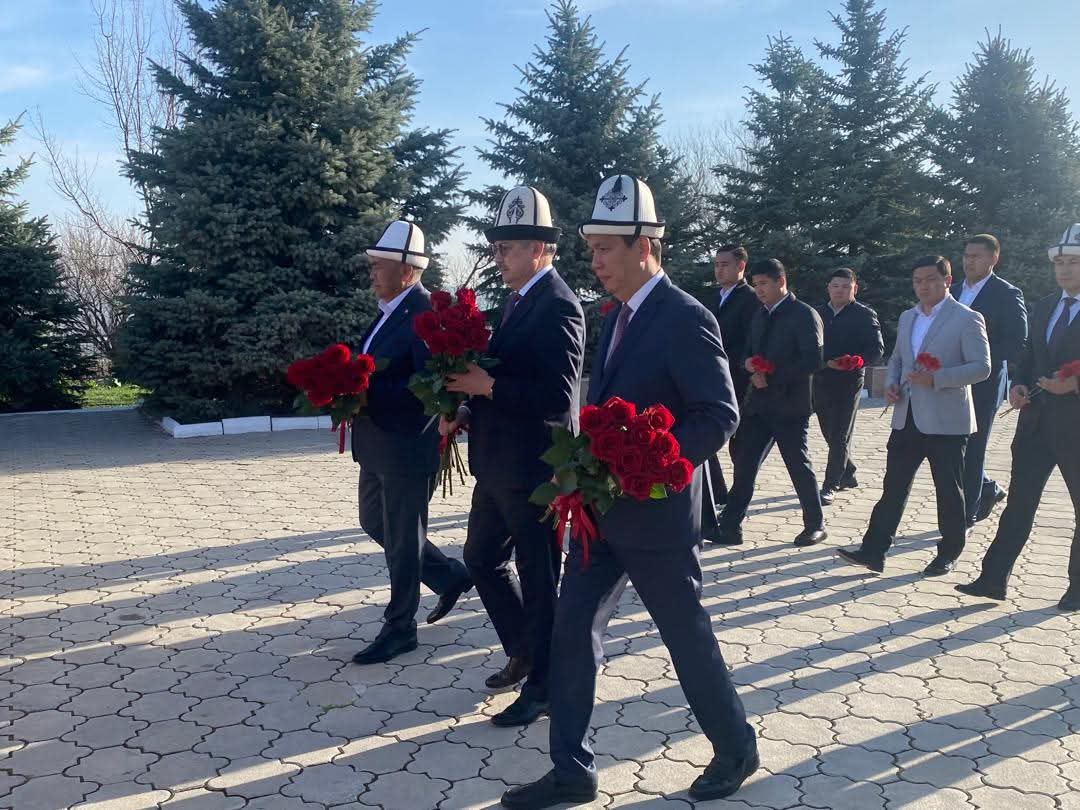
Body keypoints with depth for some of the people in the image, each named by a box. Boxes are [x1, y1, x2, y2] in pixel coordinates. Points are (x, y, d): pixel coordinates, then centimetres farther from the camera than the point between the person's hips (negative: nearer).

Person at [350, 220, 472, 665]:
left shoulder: (425, 312, -19)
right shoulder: (388, 311, 9)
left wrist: (366, 393, -26)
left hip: (408, 447, -10)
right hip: (377, 444, 10)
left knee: (401, 539, 5)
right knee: (375, 523, 21)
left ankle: (399, 629, 22)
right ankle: (450, 576, 36)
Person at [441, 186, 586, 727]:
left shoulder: (558, 307, -18)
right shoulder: (517, 300, 12)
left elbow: (557, 398, -26)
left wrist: (486, 385, -23)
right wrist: (466, 412, 4)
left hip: (534, 469, -10)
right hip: (498, 464, 10)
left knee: (538, 579, 5)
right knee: (482, 559, 20)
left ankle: (542, 687, 23)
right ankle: (524, 652, 39)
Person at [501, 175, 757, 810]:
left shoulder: (686, 318, -15)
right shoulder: (619, 317, 11)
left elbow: (720, 415, -19)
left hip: (655, 513, -8)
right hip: (602, 508, 8)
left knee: (688, 636, 9)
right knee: (572, 634, 8)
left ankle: (736, 748, 32)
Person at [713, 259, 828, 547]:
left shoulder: (804, 315, -9)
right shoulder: (760, 315, 14)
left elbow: (812, 361, -17)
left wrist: (772, 378, -18)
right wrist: (749, 364, -4)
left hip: (789, 405, -6)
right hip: (758, 404, 6)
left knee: (799, 467, 5)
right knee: (744, 466, 3)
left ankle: (815, 526, 22)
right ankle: (730, 528, 6)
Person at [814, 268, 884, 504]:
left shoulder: (864, 315, -3)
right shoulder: (818, 313, 10)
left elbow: (877, 349, -9)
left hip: (848, 383, -5)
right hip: (820, 382, 5)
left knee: (840, 436, -3)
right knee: (830, 434, 14)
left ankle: (830, 487, 2)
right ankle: (847, 475, 31)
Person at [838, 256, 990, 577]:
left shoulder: (967, 319, -7)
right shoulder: (907, 317, 14)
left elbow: (981, 367, -12)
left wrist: (936, 379, -23)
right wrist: (892, 383, 4)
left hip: (945, 421, -6)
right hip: (907, 418, 6)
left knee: (948, 490, 6)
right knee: (893, 486, 3)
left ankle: (949, 554, 21)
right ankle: (873, 551, 3)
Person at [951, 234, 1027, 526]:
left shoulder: (1006, 294, -7)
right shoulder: (953, 291, 11)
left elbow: (1018, 345, -11)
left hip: (982, 386, -6)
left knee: (971, 449, 0)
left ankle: (966, 515, 11)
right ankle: (988, 490, 33)